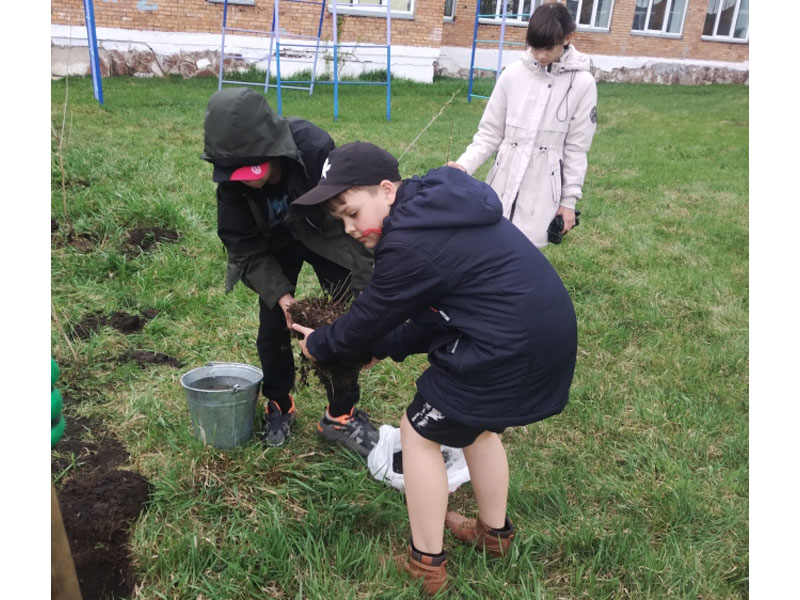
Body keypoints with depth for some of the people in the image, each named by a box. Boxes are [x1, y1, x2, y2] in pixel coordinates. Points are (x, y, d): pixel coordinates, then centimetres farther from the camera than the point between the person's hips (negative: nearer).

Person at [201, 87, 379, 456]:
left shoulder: (316, 150, -38)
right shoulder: (231, 179, -27)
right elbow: (244, 247, -17)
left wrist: (360, 286, -27)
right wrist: (279, 294, -29)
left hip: (326, 238, -2)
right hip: (274, 245, 2)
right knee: (272, 328, -1)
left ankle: (341, 416, 12)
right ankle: (279, 407, 25)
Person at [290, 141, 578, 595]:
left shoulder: (410, 243, -19)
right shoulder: (438, 211, 12)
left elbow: (369, 317, -5)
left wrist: (318, 345, 13)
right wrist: (385, 348, 13)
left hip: (510, 349, -10)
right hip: (544, 335, 10)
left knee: (420, 433, 8)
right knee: (476, 422, 29)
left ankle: (426, 564, 24)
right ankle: (495, 532, 47)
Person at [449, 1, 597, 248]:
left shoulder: (582, 83, -5)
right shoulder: (512, 74, -2)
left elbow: (576, 147, 0)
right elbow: (490, 133, 3)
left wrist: (569, 199, 0)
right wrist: (465, 164, -12)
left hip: (543, 187, -2)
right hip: (504, 180, 2)